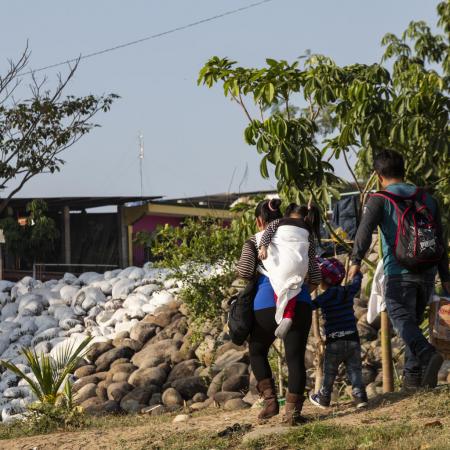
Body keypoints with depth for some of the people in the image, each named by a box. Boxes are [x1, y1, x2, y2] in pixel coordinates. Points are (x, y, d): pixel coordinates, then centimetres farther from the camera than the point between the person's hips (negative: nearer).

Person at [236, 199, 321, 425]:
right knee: (295, 356, 1)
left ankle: (270, 400, 7)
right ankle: (293, 411, -6)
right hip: (299, 303, 2)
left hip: (267, 304, -2)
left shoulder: (254, 241, 7)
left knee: (257, 351, 19)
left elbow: (245, 271, -6)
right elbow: (315, 277, 11)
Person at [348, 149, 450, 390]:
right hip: (427, 272, 5)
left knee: (403, 319, -11)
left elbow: (365, 229, -18)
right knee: (414, 320, 16)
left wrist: (356, 261, -26)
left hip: (398, 273, -5)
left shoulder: (379, 200, 1)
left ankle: (428, 354, -37)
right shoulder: (427, 199, 15)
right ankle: (413, 376, 13)